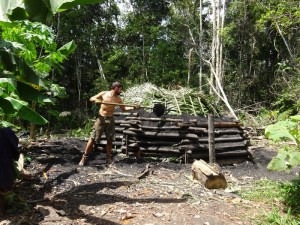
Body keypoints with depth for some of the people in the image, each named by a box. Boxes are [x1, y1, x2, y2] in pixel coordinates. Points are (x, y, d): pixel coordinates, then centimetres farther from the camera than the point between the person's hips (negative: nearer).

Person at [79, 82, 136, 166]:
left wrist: (133, 107, -1)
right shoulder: (103, 94, -3)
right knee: (93, 138, -4)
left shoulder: (118, 99, 4)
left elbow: (124, 108, 12)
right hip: (101, 118, -3)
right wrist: (95, 99, -21)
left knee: (110, 140, 6)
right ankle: (85, 157, 6)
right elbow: (91, 98, 2)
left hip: (110, 120, 3)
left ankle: (108, 157, 20)